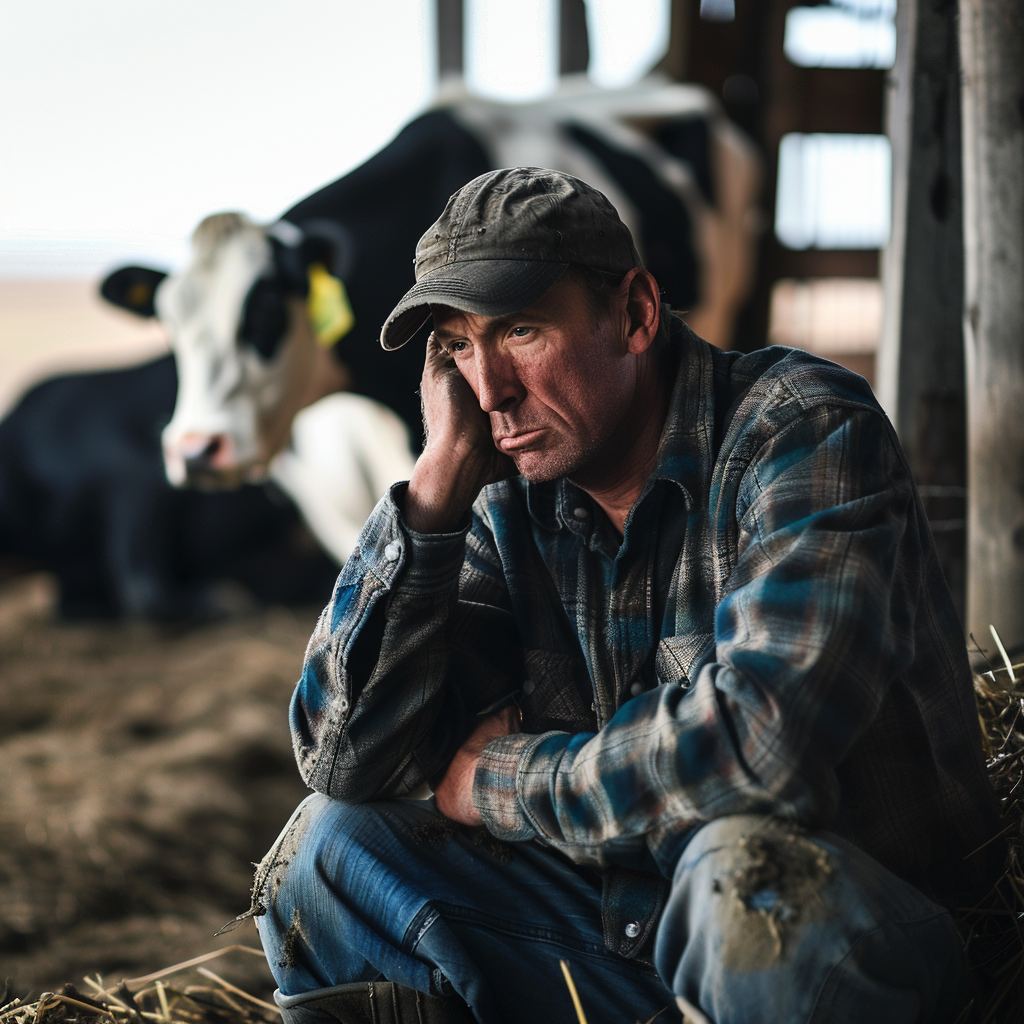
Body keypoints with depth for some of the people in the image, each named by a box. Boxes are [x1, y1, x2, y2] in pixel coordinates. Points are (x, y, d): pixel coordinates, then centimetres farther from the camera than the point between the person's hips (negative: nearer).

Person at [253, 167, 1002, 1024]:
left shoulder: (806, 429, -17)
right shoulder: (512, 508, 0)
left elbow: (761, 741, -31)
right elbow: (345, 757, -6)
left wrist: (502, 779, -14)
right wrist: (442, 473, -11)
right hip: (627, 947, 5)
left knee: (748, 869, -37)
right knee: (330, 844, -5)